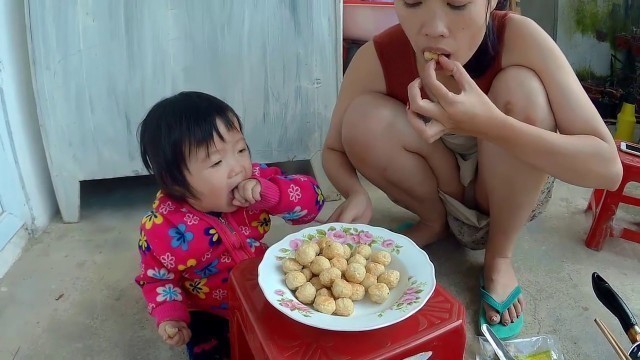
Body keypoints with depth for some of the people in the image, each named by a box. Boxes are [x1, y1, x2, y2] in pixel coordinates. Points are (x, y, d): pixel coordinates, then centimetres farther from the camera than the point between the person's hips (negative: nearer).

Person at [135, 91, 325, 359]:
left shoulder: (256, 180, -21)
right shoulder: (162, 229, -26)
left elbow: (312, 198, -22)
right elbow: (157, 278, -9)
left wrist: (269, 192, -38)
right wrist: (170, 317, -25)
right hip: (210, 317, -2)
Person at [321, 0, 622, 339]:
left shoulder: (518, 38, -25)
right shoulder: (377, 58, -22)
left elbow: (607, 167, -29)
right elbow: (334, 150, -10)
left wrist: (489, 123, -43)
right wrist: (356, 193, -32)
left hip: (513, 193, -1)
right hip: (438, 191, 1)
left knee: (521, 87, -28)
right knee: (363, 121, -24)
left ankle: (499, 257, -8)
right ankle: (434, 220, 5)